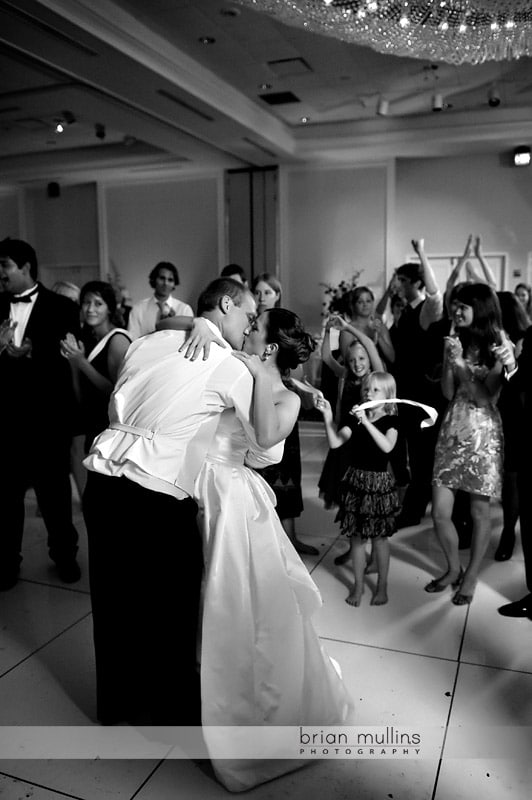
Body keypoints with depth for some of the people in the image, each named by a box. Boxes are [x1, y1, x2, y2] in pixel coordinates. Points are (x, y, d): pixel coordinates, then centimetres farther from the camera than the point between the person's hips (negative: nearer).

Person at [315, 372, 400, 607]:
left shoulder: (390, 420, -6)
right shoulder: (354, 418, 1)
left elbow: (387, 446, -25)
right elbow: (335, 442, -9)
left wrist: (366, 421, -32)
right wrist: (328, 416, -20)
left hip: (379, 482, -3)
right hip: (355, 479, 3)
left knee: (379, 537, 8)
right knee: (356, 536, 10)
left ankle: (382, 586, 25)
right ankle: (358, 585, 24)